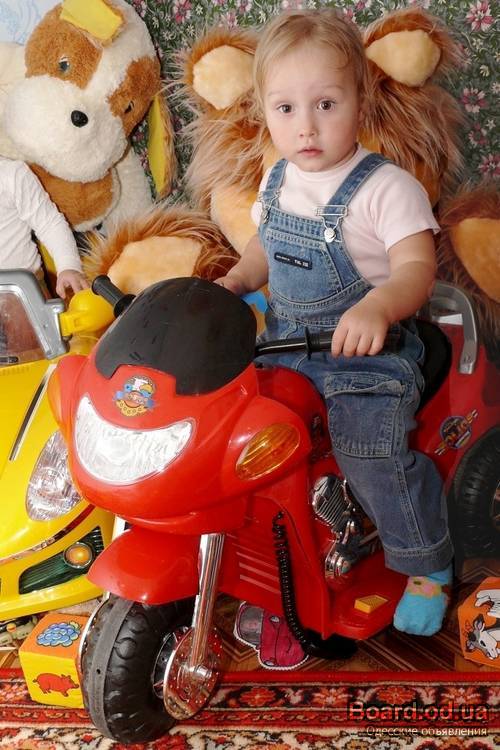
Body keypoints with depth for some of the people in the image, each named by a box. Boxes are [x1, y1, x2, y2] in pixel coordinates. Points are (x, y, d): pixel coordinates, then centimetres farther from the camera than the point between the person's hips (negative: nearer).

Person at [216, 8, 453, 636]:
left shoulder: (385, 188, -15)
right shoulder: (278, 179, 7)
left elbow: (417, 268, -24)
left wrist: (378, 307, -45)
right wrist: (232, 283, 4)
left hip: (366, 349, -7)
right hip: (285, 338, 7)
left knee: (373, 449, -22)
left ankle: (426, 566, 4)